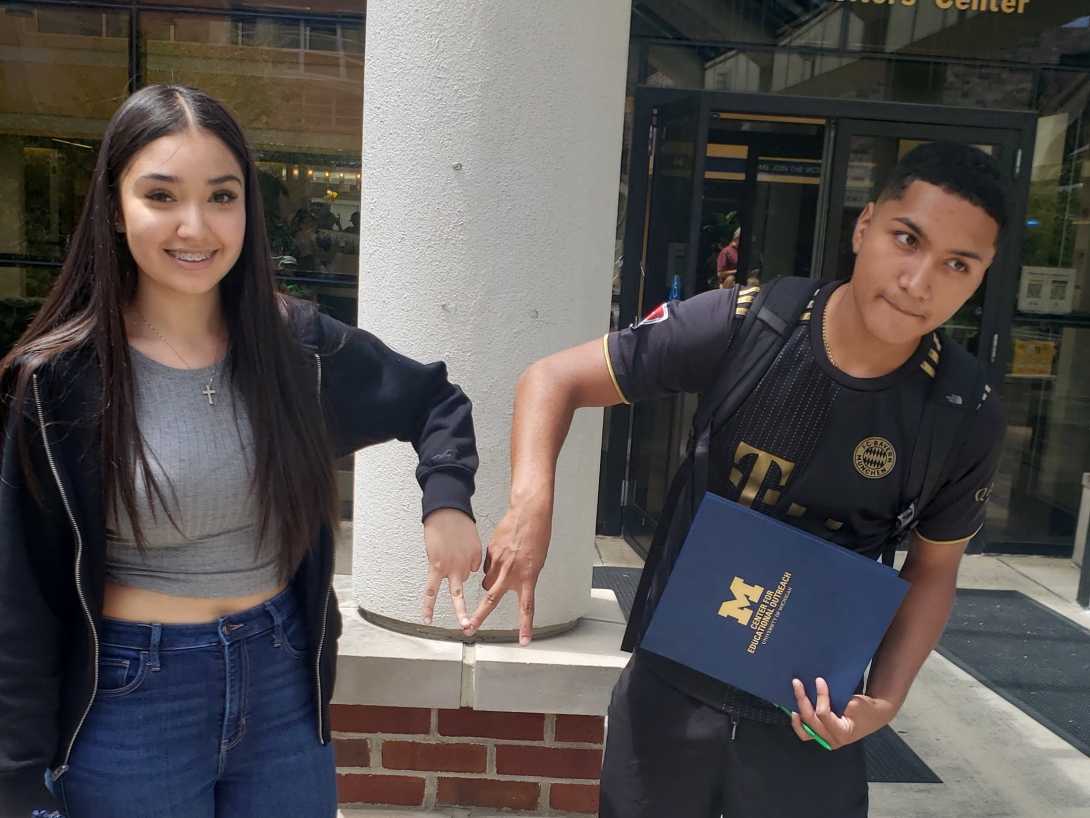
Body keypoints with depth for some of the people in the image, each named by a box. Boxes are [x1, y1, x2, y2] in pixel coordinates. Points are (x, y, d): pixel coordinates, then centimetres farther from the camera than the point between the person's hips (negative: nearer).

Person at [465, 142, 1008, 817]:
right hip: (670, 688, 0)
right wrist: (532, 504, -30)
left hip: (809, 720, 0)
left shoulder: (967, 423, -12)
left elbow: (932, 571, 3)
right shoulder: (741, 325, -18)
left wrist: (885, 700, -12)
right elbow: (555, 379, -13)